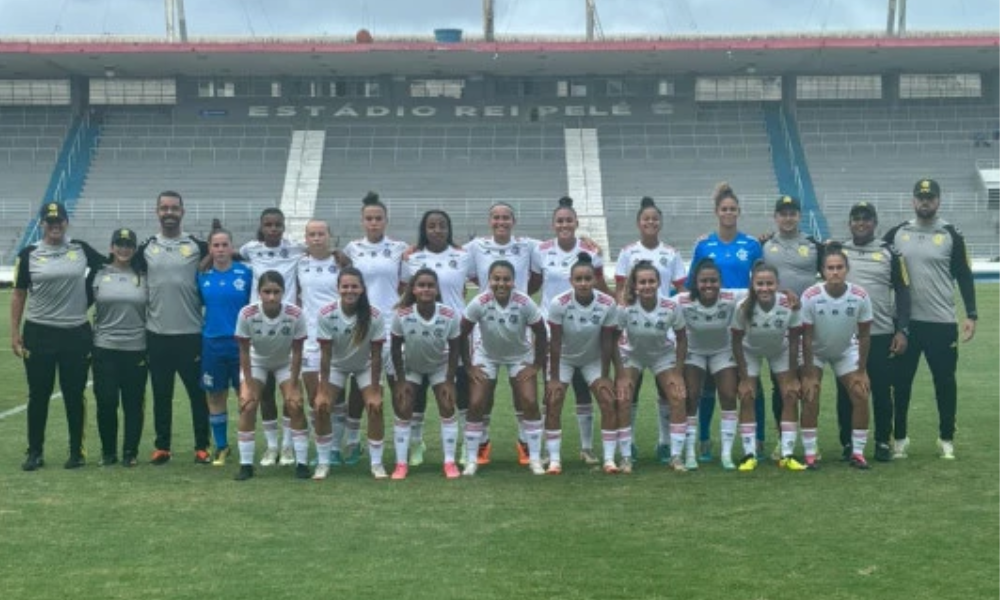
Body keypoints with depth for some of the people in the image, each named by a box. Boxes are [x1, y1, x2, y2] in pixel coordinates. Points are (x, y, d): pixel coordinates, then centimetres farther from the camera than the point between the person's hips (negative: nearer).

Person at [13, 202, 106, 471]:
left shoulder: (81, 249, 1)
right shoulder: (29, 254, 0)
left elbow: (106, 266, 18)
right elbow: (19, 295, 3)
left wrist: (90, 294, 9)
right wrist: (14, 333, -1)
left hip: (76, 333, 0)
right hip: (39, 333, 0)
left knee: (74, 395, 6)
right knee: (38, 395, 5)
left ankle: (77, 451, 17)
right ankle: (35, 452, 16)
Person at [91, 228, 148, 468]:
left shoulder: (143, 276, 6)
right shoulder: (99, 275, 5)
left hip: (136, 350, 0)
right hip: (104, 349, 0)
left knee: (133, 403, 2)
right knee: (106, 402, 0)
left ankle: (130, 452, 13)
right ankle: (108, 451, 16)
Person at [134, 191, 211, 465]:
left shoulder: (198, 246, 0)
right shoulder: (146, 248, 6)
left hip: (191, 333, -2)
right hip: (157, 334, 2)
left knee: (197, 392, 3)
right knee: (161, 394, 9)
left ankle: (202, 447, 12)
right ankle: (162, 447, 18)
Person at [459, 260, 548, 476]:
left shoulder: (525, 303, -27)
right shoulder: (479, 303, -27)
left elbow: (541, 334, -12)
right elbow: (463, 334, -14)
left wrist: (537, 365, -11)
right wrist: (469, 367, -11)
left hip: (520, 357, 0)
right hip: (486, 357, 0)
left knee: (530, 403, -11)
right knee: (476, 405, -8)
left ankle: (535, 459, 2)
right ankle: (471, 460, 5)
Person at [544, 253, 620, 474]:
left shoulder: (608, 304, -25)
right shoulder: (559, 304, -28)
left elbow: (607, 342, -14)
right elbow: (555, 342, -20)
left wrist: (605, 376, -10)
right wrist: (554, 378, -17)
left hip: (594, 359, 1)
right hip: (564, 358, -1)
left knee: (609, 402, -10)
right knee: (553, 402, -12)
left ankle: (609, 459, -3)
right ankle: (554, 460, -4)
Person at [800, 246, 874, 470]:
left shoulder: (860, 296, -23)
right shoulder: (810, 296, -29)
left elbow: (864, 336, -11)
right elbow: (806, 338, -21)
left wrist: (861, 371, -9)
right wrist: (808, 374, -19)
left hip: (846, 351, 2)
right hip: (815, 351, -2)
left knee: (861, 395, -8)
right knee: (810, 397, -14)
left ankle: (857, 453, 4)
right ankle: (810, 454, -5)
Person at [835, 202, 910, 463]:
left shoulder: (889, 253, 4)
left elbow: (902, 293, 5)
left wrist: (902, 330, -4)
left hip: (882, 334, 0)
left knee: (882, 391, 3)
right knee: (846, 393, 5)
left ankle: (883, 442, 15)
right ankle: (848, 443, 15)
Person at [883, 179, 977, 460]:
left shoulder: (951, 234, 0)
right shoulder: (896, 233, 4)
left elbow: (964, 277, 2)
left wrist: (971, 315, -6)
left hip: (942, 322, -1)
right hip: (906, 321, 1)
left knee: (945, 381, 5)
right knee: (902, 381, 7)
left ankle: (946, 439, 18)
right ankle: (900, 437, 18)